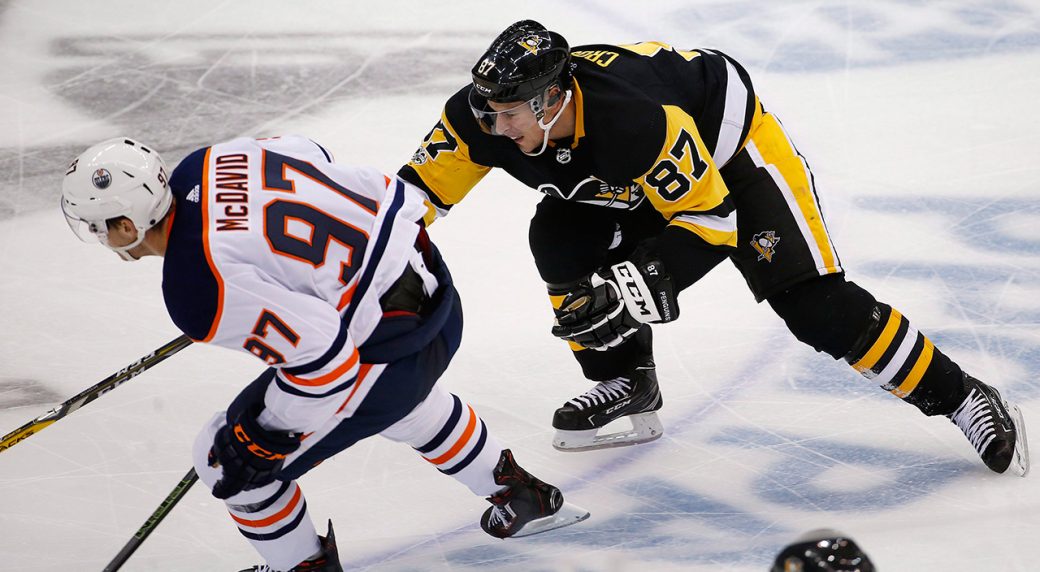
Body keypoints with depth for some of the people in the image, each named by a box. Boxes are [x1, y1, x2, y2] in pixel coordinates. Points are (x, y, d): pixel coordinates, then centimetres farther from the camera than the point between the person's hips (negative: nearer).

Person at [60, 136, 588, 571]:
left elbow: (320, 355, -29)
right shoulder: (204, 164, -3)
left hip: (390, 349, -9)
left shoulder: (197, 291, -27)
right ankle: (523, 497, 57)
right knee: (409, 404, 41)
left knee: (231, 459, 5)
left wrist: (267, 440, -15)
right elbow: (309, 157, 15)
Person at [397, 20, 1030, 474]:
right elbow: (420, 188, -11)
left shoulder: (638, 122, -42)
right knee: (561, 241, -13)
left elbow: (709, 222, -34)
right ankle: (627, 385, 5)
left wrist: (630, 290, -41)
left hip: (734, 148, -7)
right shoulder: (486, 118, -23)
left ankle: (962, 398, -7)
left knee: (816, 307, -16)